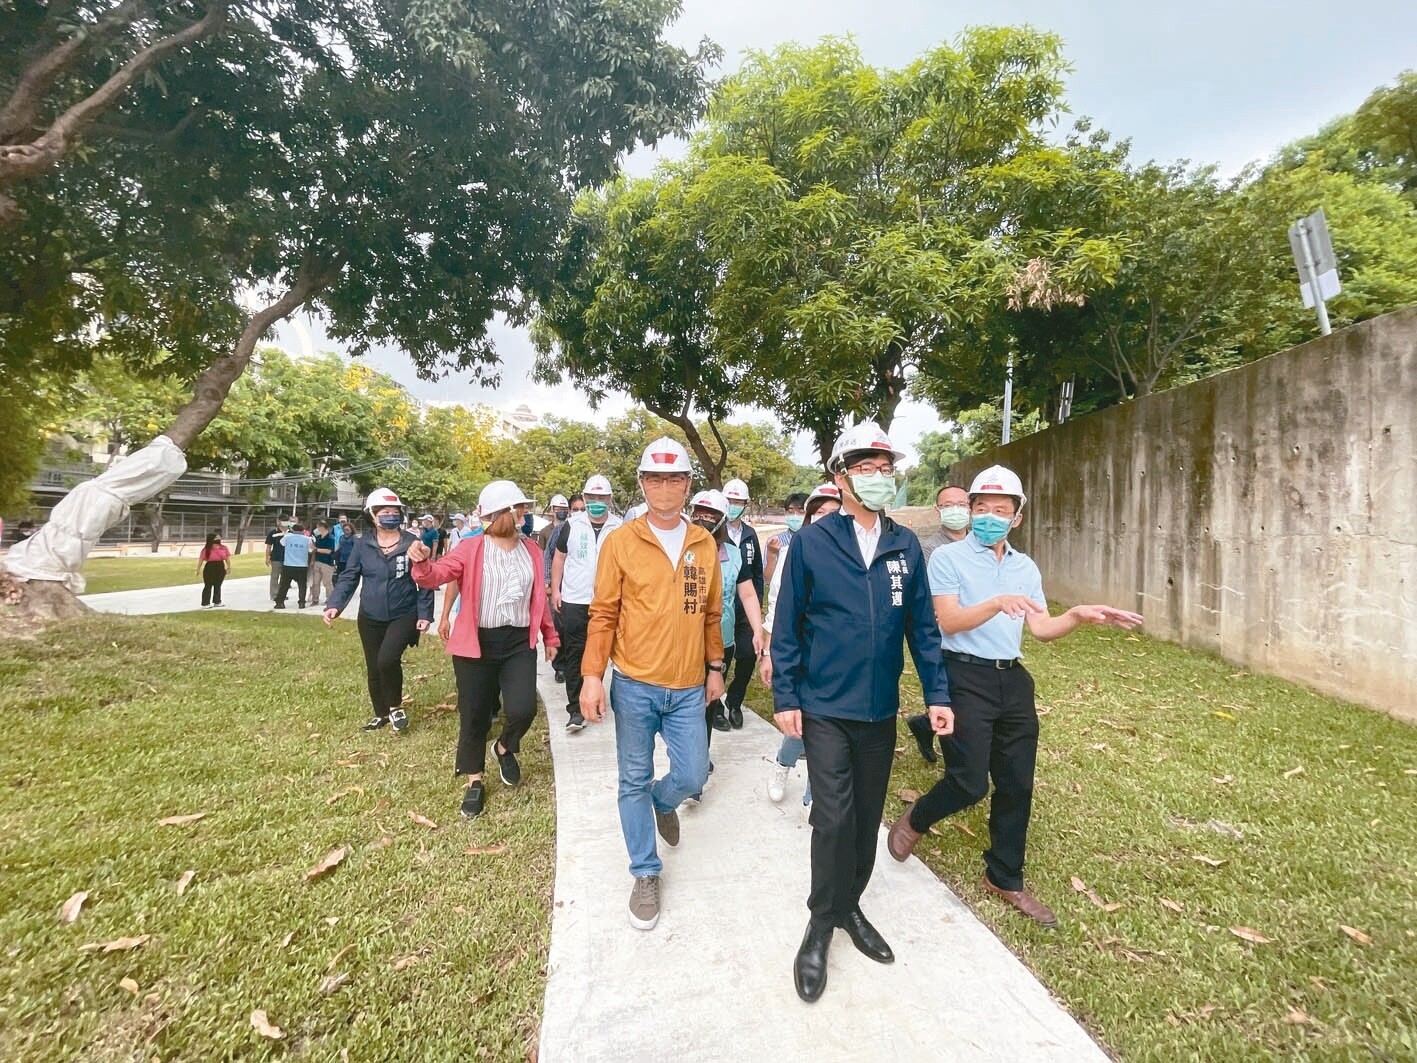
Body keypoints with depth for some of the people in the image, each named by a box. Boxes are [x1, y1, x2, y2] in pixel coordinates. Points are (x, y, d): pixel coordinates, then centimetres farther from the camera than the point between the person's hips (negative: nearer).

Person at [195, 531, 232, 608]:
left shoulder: (224, 548, 5)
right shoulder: (206, 550, -8)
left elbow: (228, 558, 11)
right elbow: (200, 560, -7)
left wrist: (229, 568, 10)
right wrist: (198, 570, -9)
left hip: (220, 568, 4)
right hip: (209, 568, -4)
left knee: (218, 586, 13)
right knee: (208, 586, 0)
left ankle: (217, 602, 22)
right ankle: (205, 603, 6)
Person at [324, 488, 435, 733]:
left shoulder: (412, 543, -6)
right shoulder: (362, 544, 0)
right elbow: (349, 577, 1)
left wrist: (425, 614, -8)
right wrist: (334, 604, -15)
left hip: (404, 615, -3)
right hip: (370, 618, 4)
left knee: (387, 659, -23)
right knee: (373, 669, 13)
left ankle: (395, 707, 4)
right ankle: (381, 714, 37)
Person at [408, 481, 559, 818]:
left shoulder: (532, 550, 8)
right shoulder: (471, 548, -4)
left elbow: (539, 597, 15)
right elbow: (437, 574, -13)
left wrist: (550, 636, 18)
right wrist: (422, 563, -36)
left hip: (519, 642, 2)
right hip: (477, 644, -2)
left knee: (522, 709, -11)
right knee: (474, 716, 7)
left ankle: (505, 748, 24)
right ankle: (474, 781, 30)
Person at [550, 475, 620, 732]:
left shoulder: (619, 528, 0)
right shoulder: (572, 525, 2)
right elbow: (559, 558, 8)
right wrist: (555, 590, 1)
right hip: (574, 600, 0)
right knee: (574, 653, 0)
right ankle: (576, 709, 5)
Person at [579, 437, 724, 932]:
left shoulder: (705, 544, 2)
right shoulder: (620, 542, -7)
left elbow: (712, 613, 10)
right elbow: (603, 613, -6)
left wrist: (715, 667, 12)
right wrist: (592, 674, -12)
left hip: (688, 688, 3)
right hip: (634, 686, -2)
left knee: (692, 776, 9)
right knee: (634, 782, 10)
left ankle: (663, 802, 45)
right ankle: (646, 874, 31)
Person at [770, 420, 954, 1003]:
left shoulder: (906, 545, 2)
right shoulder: (811, 543, -8)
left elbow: (921, 625, 6)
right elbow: (787, 626, -6)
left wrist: (937, 693, 3)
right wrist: (785, 697, -8)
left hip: (880, 710, 4)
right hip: (825, 710, -4)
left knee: (867, 817, 16)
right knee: (834, 819, -2)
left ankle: (849, 906, 39)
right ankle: (821, 924, 22)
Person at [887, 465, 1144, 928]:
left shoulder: (1025, 567, 12)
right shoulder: (948, 558, -6)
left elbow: (1042, 629, 7)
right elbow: (949, 621, -16)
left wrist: (1079, 615, -11)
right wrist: (997, 603, -30)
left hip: (1013, 680, 6)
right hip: (966, 677, -6)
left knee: (1017, 785, 13)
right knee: (969, 782, -9)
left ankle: (1005, 878, 32)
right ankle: (914, 820, 23)